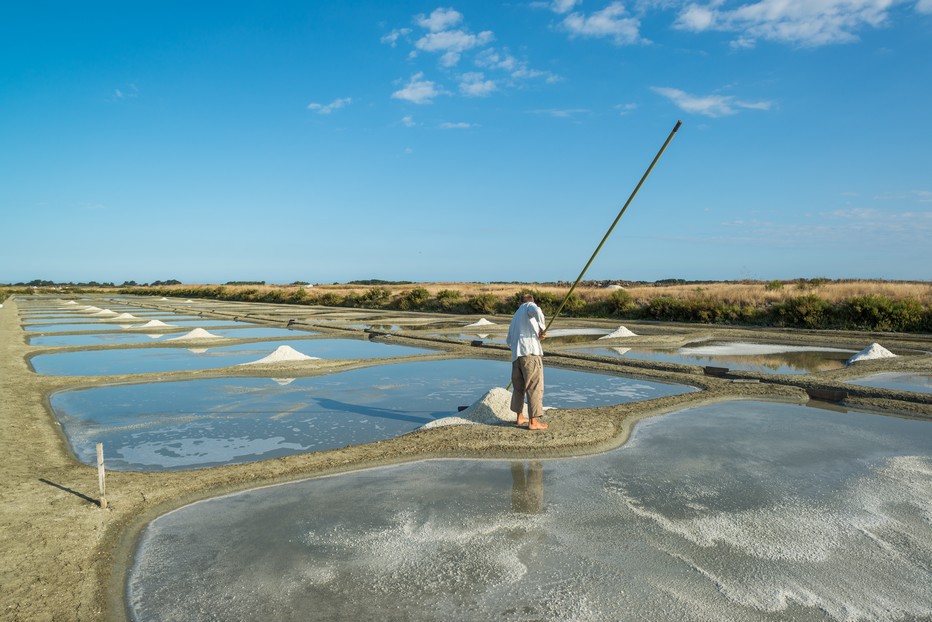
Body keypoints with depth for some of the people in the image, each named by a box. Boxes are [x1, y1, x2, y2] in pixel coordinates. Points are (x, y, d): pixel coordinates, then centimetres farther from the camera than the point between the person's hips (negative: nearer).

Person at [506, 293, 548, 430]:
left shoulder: (516, 316, 28)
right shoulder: (529, 306, 7)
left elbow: (509, 339, 35)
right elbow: (537, 311, -20)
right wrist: (542, 328, -9)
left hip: (516, 355, 8)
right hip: (531, 352, -7)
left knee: (519, 386, 19)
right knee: (535, 386, -5)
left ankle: (520, 417, 28)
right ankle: (533, 421, -5)